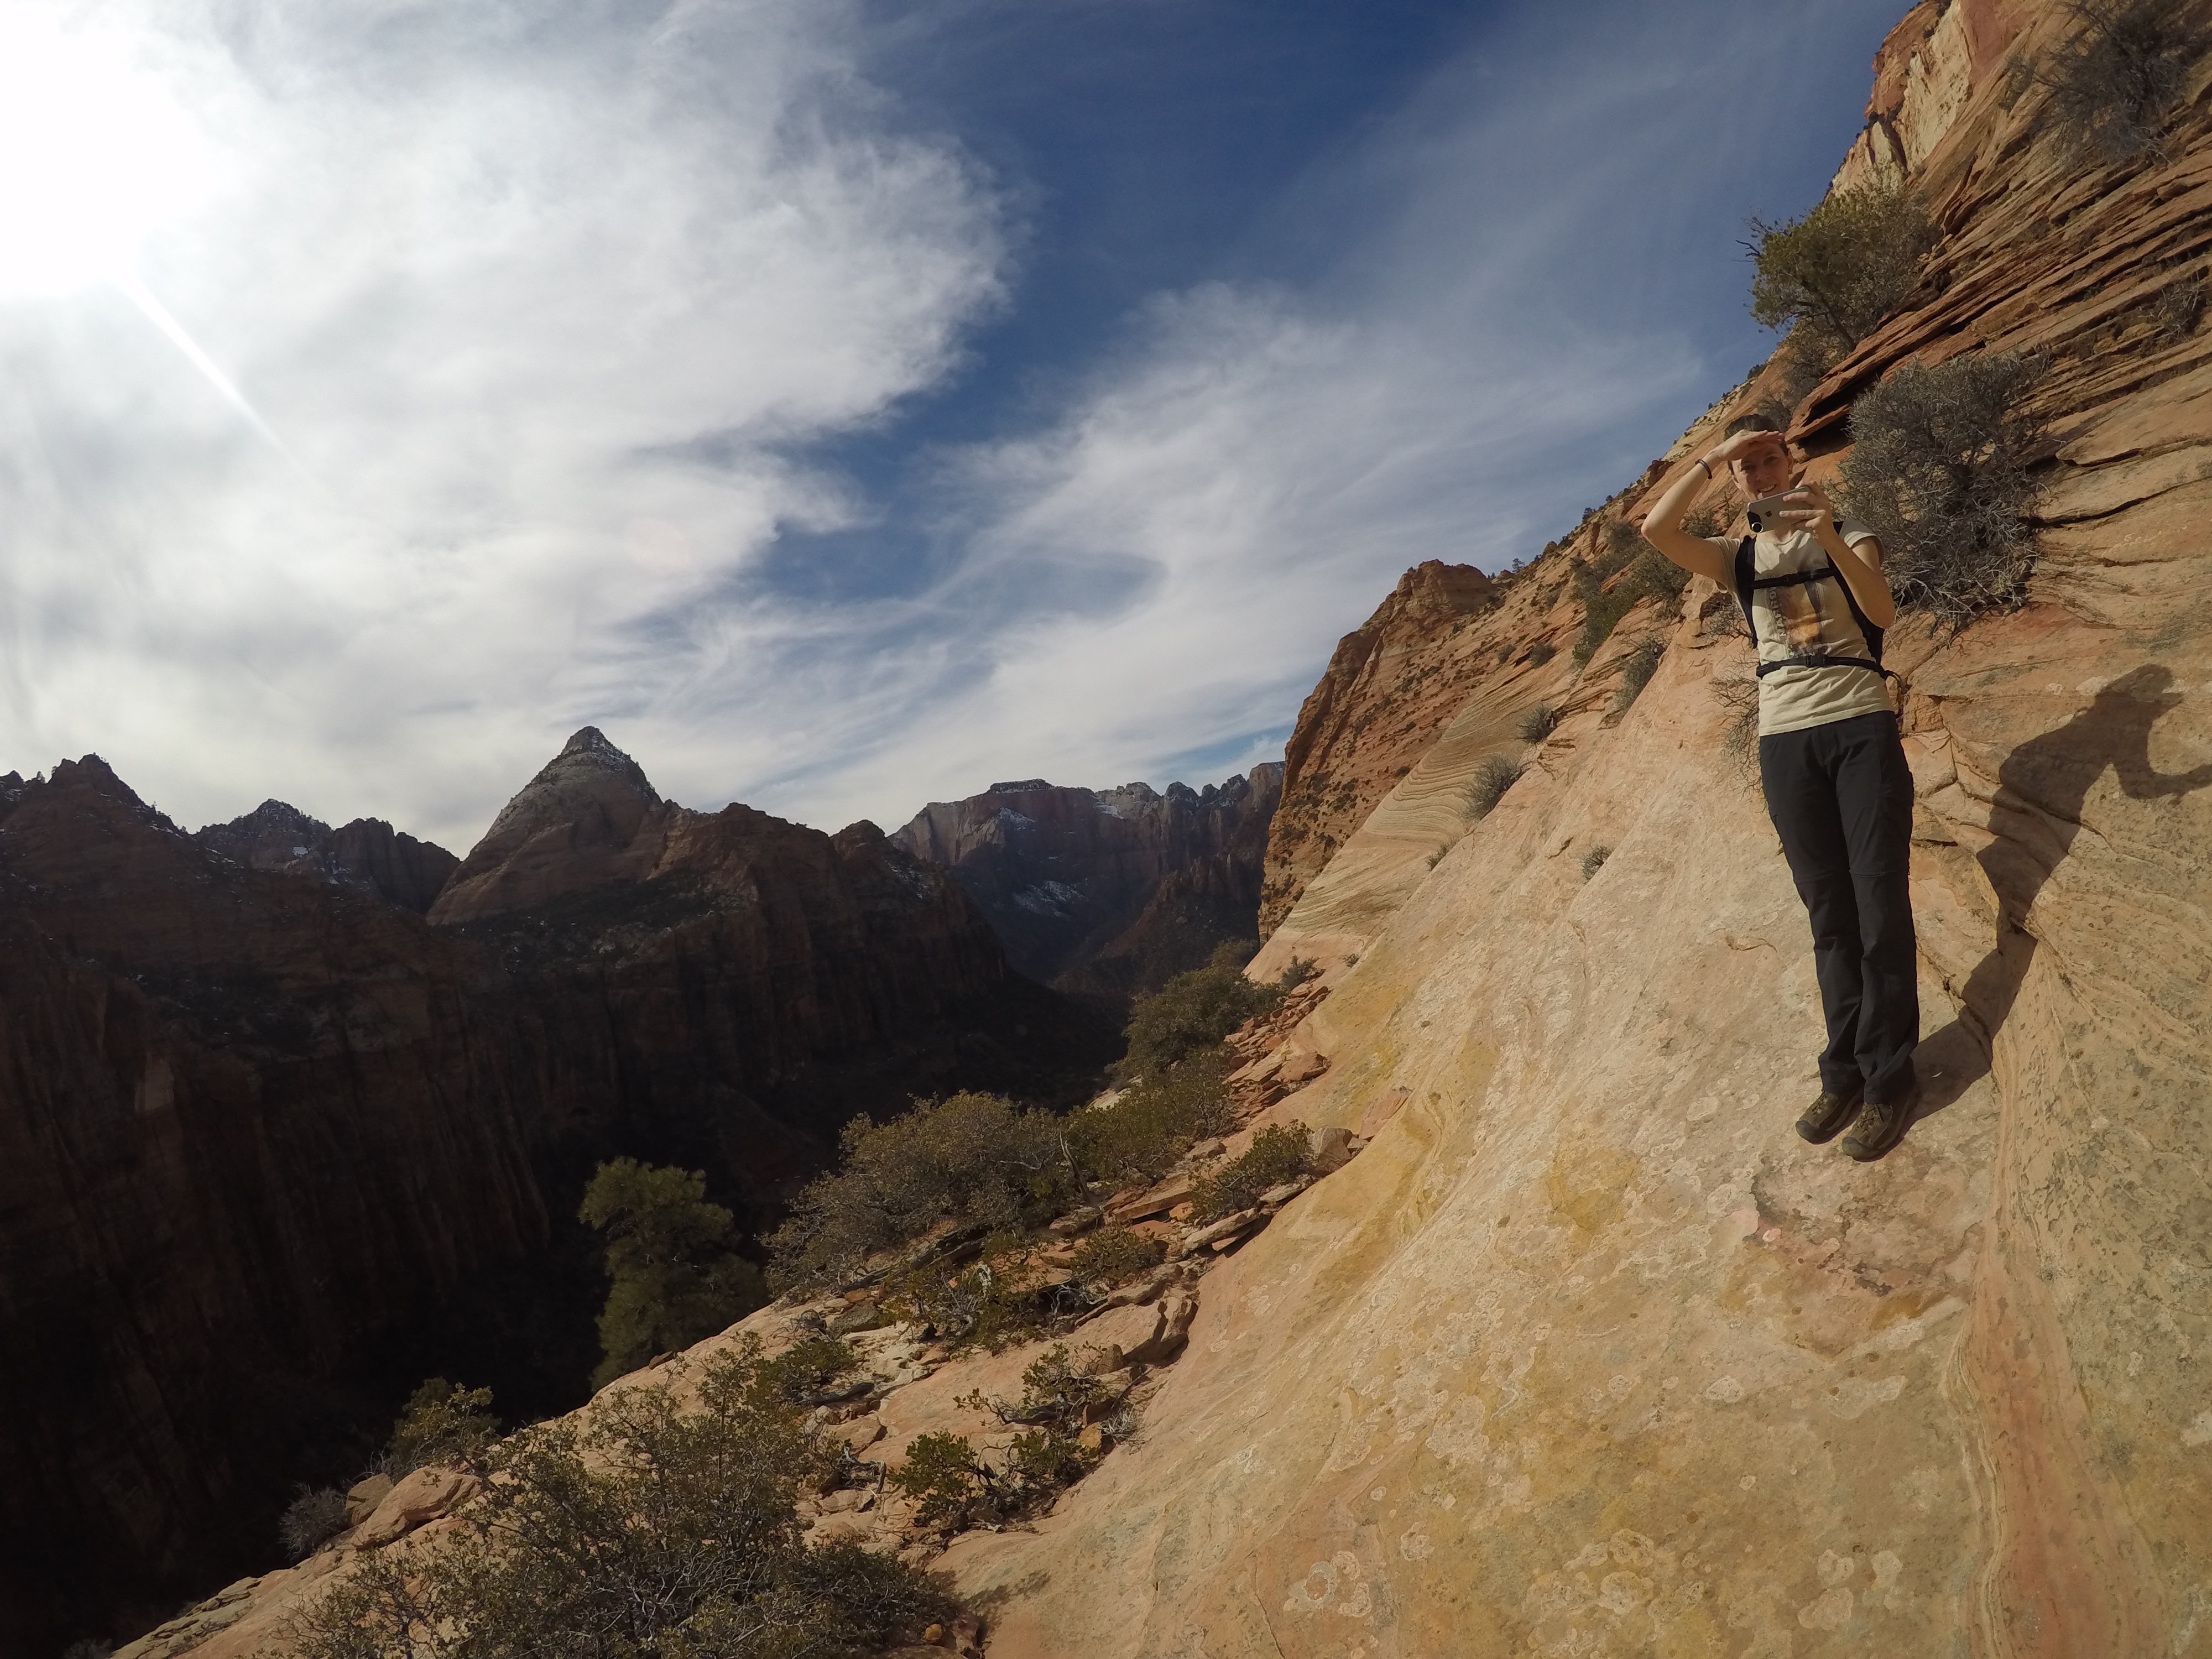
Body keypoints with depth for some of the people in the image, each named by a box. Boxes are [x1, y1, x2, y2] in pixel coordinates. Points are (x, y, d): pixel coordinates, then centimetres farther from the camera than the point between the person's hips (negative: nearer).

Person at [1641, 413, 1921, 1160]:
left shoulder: (1849, 532, 8)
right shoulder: (1739, 557, 13)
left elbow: (1882, 609, -13)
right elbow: (1656, 528, -7)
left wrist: (1832, 539, -27)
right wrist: (1710, 461, -7)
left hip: (1860, 725, -2)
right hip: (1784, 740, 2)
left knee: (1879, 903, -6)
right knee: (1829, 913, 4)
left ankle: (1889, 1072, 3)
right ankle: (1847, 1069, 10)